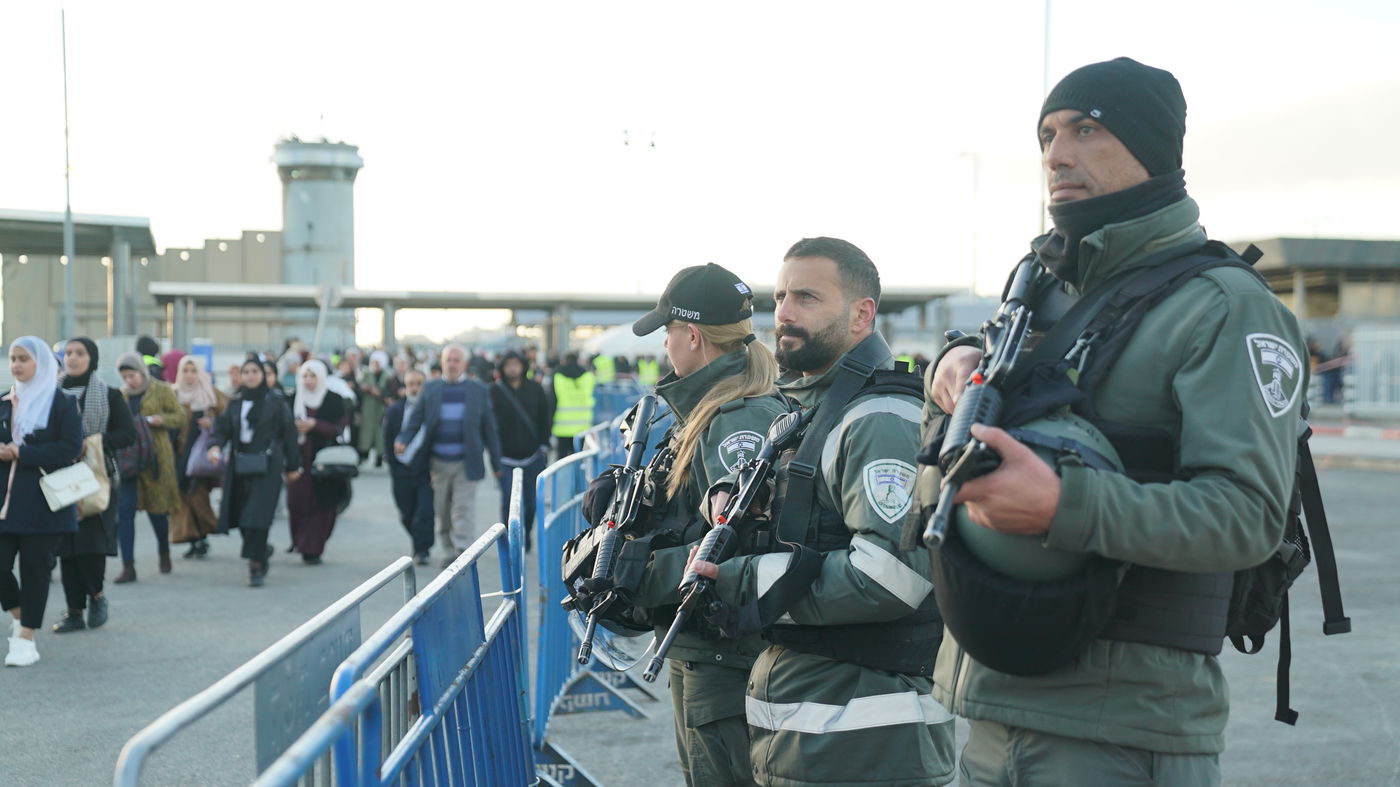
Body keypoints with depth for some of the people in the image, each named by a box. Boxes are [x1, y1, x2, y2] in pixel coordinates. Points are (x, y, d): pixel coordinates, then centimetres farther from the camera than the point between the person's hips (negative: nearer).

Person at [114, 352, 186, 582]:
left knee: (157, 508, 6)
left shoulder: (161, 391, 2)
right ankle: (128, 567, -6)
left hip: (155, 456, -2)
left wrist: (158, 419, -17)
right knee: (124, 510, -8)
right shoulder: (121, 395, 11)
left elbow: (180, 417, 0)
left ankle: (164, 553, 35)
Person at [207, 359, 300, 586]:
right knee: (239, 515, 5)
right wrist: (215, 446, -16)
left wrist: (292, 466, 1)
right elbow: (222, 427, 5)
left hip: (266, 467, -4)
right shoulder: (236, 403, 12)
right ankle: (263, 551, 30)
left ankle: (256, 566, -6)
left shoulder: (275, 401, -1)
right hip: (239, 465, 5)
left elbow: (288, 433, 1)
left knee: (258, 514, -12)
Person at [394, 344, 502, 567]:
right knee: (442, 510, 8)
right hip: (439, 462, 2)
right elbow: (415, 420, 6)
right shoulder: (430, 390, 7)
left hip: (466, 462, -2)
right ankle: (450, 551, 20)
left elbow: (489, 427, 7)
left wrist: (496, 462, 7)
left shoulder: (478, 391, 5)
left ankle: (461, 552, -8)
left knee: (463, 508, -7)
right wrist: (403, 441, -14)